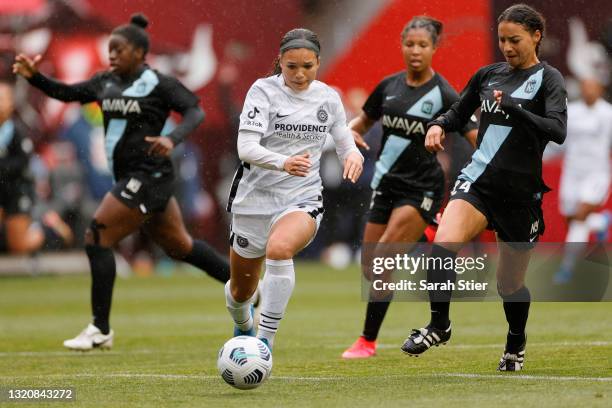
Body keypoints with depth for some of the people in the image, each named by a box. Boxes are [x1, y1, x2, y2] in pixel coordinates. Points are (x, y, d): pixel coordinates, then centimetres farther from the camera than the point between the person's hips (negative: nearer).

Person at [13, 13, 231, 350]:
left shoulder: (159, 84, -9)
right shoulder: (106, 82, 11)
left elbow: (195, 111, -13)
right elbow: (66, 93, 11)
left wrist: (172, 139, -30)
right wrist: (34, 76, -5)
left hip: (147, 177, -9)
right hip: (131, 179, 9)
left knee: (96, 239, -12)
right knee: (179, 246, 18)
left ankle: (100, 329, -7)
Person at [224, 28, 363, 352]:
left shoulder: (328, 97, 2)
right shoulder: (263, 90, -9)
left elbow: (345, 143, 14)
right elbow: (246, 148, -19)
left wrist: (353, 155, -12)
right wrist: (283, 162, -38)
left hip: (303, 199, 0)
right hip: (255, 198, 0)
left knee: (279, 249, -35)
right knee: (241, 290, 14)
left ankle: (266, 341, -31)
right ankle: (242, 326, 52)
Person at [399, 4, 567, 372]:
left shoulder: (548, 79, -5)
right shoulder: (488, 75, 9)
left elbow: (557, 131, -22)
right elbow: (459, 113, 24)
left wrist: (511, 107, -32)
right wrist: (439, 126, 2)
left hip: (520, 192, -3)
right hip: (478, 179, 3)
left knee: (509, 283, 9)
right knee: (443, 244, -27)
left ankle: (516, 343, 38)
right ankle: (439, 326, -15)